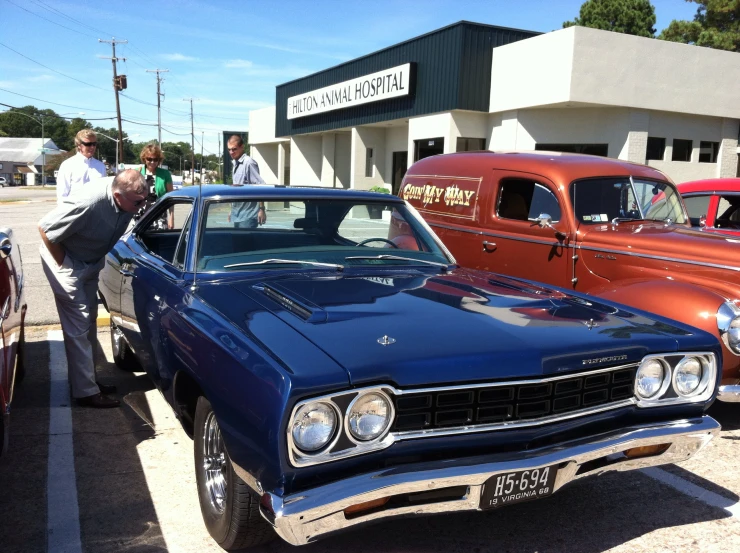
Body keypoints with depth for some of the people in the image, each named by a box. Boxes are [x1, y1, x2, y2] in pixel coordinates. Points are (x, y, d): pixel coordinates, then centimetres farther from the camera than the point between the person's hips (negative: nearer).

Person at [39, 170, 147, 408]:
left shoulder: (128, 195, -16)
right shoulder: (88, 203, -38)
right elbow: (45, 228, -28)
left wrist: (100, 259, 6)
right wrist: (64, 265, -19)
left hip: (90, 261, 8)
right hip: (65, 259, -7)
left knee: (89, 322, 14)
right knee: (78, 326, -7)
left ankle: (87, 378, 26)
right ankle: (86, 392, -1)